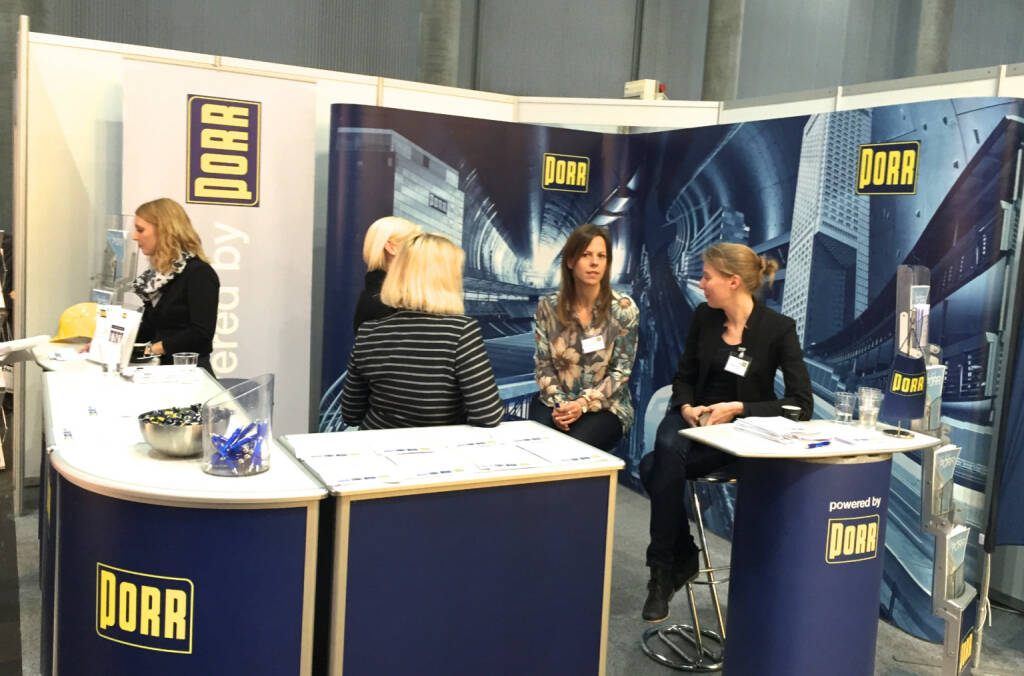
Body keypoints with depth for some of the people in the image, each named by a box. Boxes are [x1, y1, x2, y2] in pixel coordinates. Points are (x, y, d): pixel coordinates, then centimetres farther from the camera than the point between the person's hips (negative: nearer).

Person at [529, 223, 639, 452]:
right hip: (556, 402, 2)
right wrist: (558, 404, -15)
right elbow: (543, 365, 2)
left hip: (605, 405, -2)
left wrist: (583, 404, -18)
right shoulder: (548, 307, 1)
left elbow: (621, 371, -6)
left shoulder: (623, 308, -6)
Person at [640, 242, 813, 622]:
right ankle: (682, 559, -15)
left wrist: (738, 409, -20)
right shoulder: (704, 317, 2)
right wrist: (686, 406, -8)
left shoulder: (778, 329, -10)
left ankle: (663, 570, -13)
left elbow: (802, 404, -12)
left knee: (658, 469, -30)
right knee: (667, 448, -33)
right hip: (695, 417, 4)